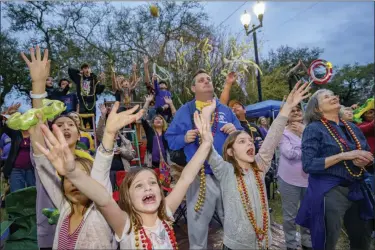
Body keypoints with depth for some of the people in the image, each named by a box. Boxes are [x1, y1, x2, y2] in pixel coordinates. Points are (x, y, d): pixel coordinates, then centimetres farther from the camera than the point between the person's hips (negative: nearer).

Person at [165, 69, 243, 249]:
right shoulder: (184, 111, 3)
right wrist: (184, 138, -18)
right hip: (200, 177, -2)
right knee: (198, 226, 13)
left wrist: (235, 131, -9)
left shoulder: (225, 110, 10)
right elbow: (170, 139, 1)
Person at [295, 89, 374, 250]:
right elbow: (308, 165, -17)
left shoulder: (352, 127, 10)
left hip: (357, 189, 7)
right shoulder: (314, 129, -9)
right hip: (329, 191, -6)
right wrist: (344, 156, -21)